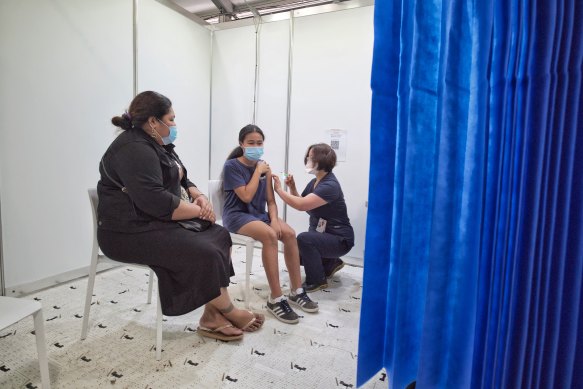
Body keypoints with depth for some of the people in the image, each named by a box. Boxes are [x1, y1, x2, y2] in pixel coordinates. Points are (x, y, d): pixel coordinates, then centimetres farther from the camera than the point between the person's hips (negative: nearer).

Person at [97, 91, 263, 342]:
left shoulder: (158, 145, 14)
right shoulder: (135, 150, -19)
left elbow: (181, 181, 19)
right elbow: (156, 202, -28)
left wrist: (199, 196, -3)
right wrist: (198, 210, -16)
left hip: (158, 222, 11)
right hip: (132, 232, -10)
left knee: (220, 236, -4)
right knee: (205, 254, -23)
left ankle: (211, 317, -4)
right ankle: (229, 313, 2)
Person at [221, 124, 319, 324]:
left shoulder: (264, 166, 7)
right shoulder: (232, 166, -10)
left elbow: (270, 200, 6)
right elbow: (246, 196, -19)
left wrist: (274, 219, -12)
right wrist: (258, 171, -13)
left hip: (259, 214, 6)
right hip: (237, 215, -6)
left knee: (290, 233, -20)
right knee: (270, 235, -33)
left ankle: (296, 291, -9)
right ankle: (276, 299, -27)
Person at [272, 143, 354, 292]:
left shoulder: (330, 186, -25)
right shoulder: (314, 182, 4)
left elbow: (301, 205, -34)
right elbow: (302, 203, 9)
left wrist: (279, 189, -24)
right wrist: (292, 188, -6)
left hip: (339, 239, -9)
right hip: (320, 234, 9)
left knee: (304, 239, -31)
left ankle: (317, 280, -10)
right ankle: (330, 263, 20)